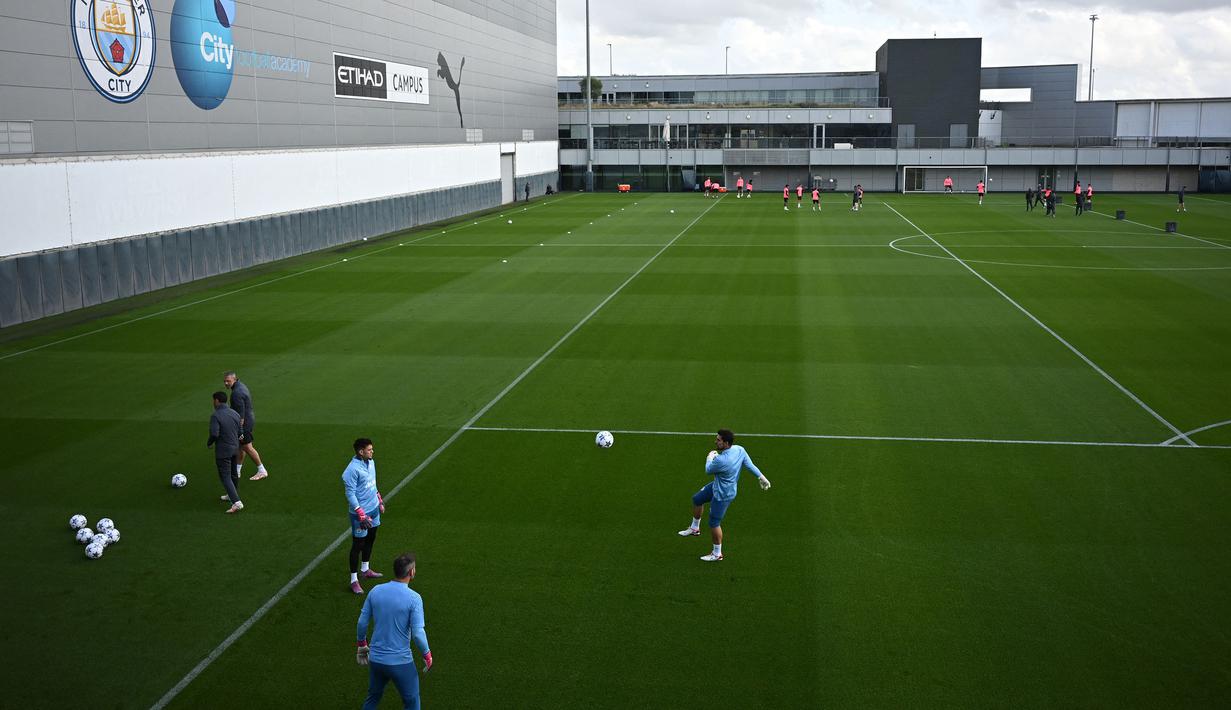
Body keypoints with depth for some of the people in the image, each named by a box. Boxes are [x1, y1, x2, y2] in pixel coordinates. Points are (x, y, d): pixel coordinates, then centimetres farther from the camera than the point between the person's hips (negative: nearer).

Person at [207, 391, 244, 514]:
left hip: (223, 451, -7)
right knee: (233, 474, 22)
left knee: (225, 477, -4)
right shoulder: (235, 414, 3)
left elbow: (214, 434, -25)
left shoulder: (215, 416, -18)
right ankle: (232, 495, 40)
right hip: (234, 448, 7)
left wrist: (209, 443, -6)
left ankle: (237, 502, -14)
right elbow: (240, 432, 7)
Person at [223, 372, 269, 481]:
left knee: (247, 447, -1)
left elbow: (240, 414, -26)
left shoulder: (237, 393, -25)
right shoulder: (241, 385, 7)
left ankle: (262, 471, 8)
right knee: (240, 446, 16)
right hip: (249, 418, 10)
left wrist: (240, 431, -23)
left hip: (244, 422, -10)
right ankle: (236, 471, 25)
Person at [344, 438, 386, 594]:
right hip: (361, 512, -8)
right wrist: (361, 515, -24)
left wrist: (380, 500, 22)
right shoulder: (352, 469, -24)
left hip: (374, 509, 8)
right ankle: (354, 580, 11)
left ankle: (365, 569, 40)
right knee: (358, 544, 1)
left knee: (370, 540, 21)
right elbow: (350, 494, -22)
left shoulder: (371, 461, 2)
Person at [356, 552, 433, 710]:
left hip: (375, 659, 5)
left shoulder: (376, 591, -4)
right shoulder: (414, 598, -17)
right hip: (401, 662, -4)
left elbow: (362, 622, 2)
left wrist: (361, 645, 19)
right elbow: (417, 633, -19)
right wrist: (427, 655, -2)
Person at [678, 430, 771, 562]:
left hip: (723, 495, -10)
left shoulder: (721, 460, -38)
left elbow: (708, 470, -16)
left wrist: (710, 458, 4)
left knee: (714, 523, 6)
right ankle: (695, 528, 45)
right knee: (697, 499, 23)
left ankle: (717, 554, 22)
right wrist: (761, 477, 7)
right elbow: (751, 465, -6)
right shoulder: (740, 449, -16)